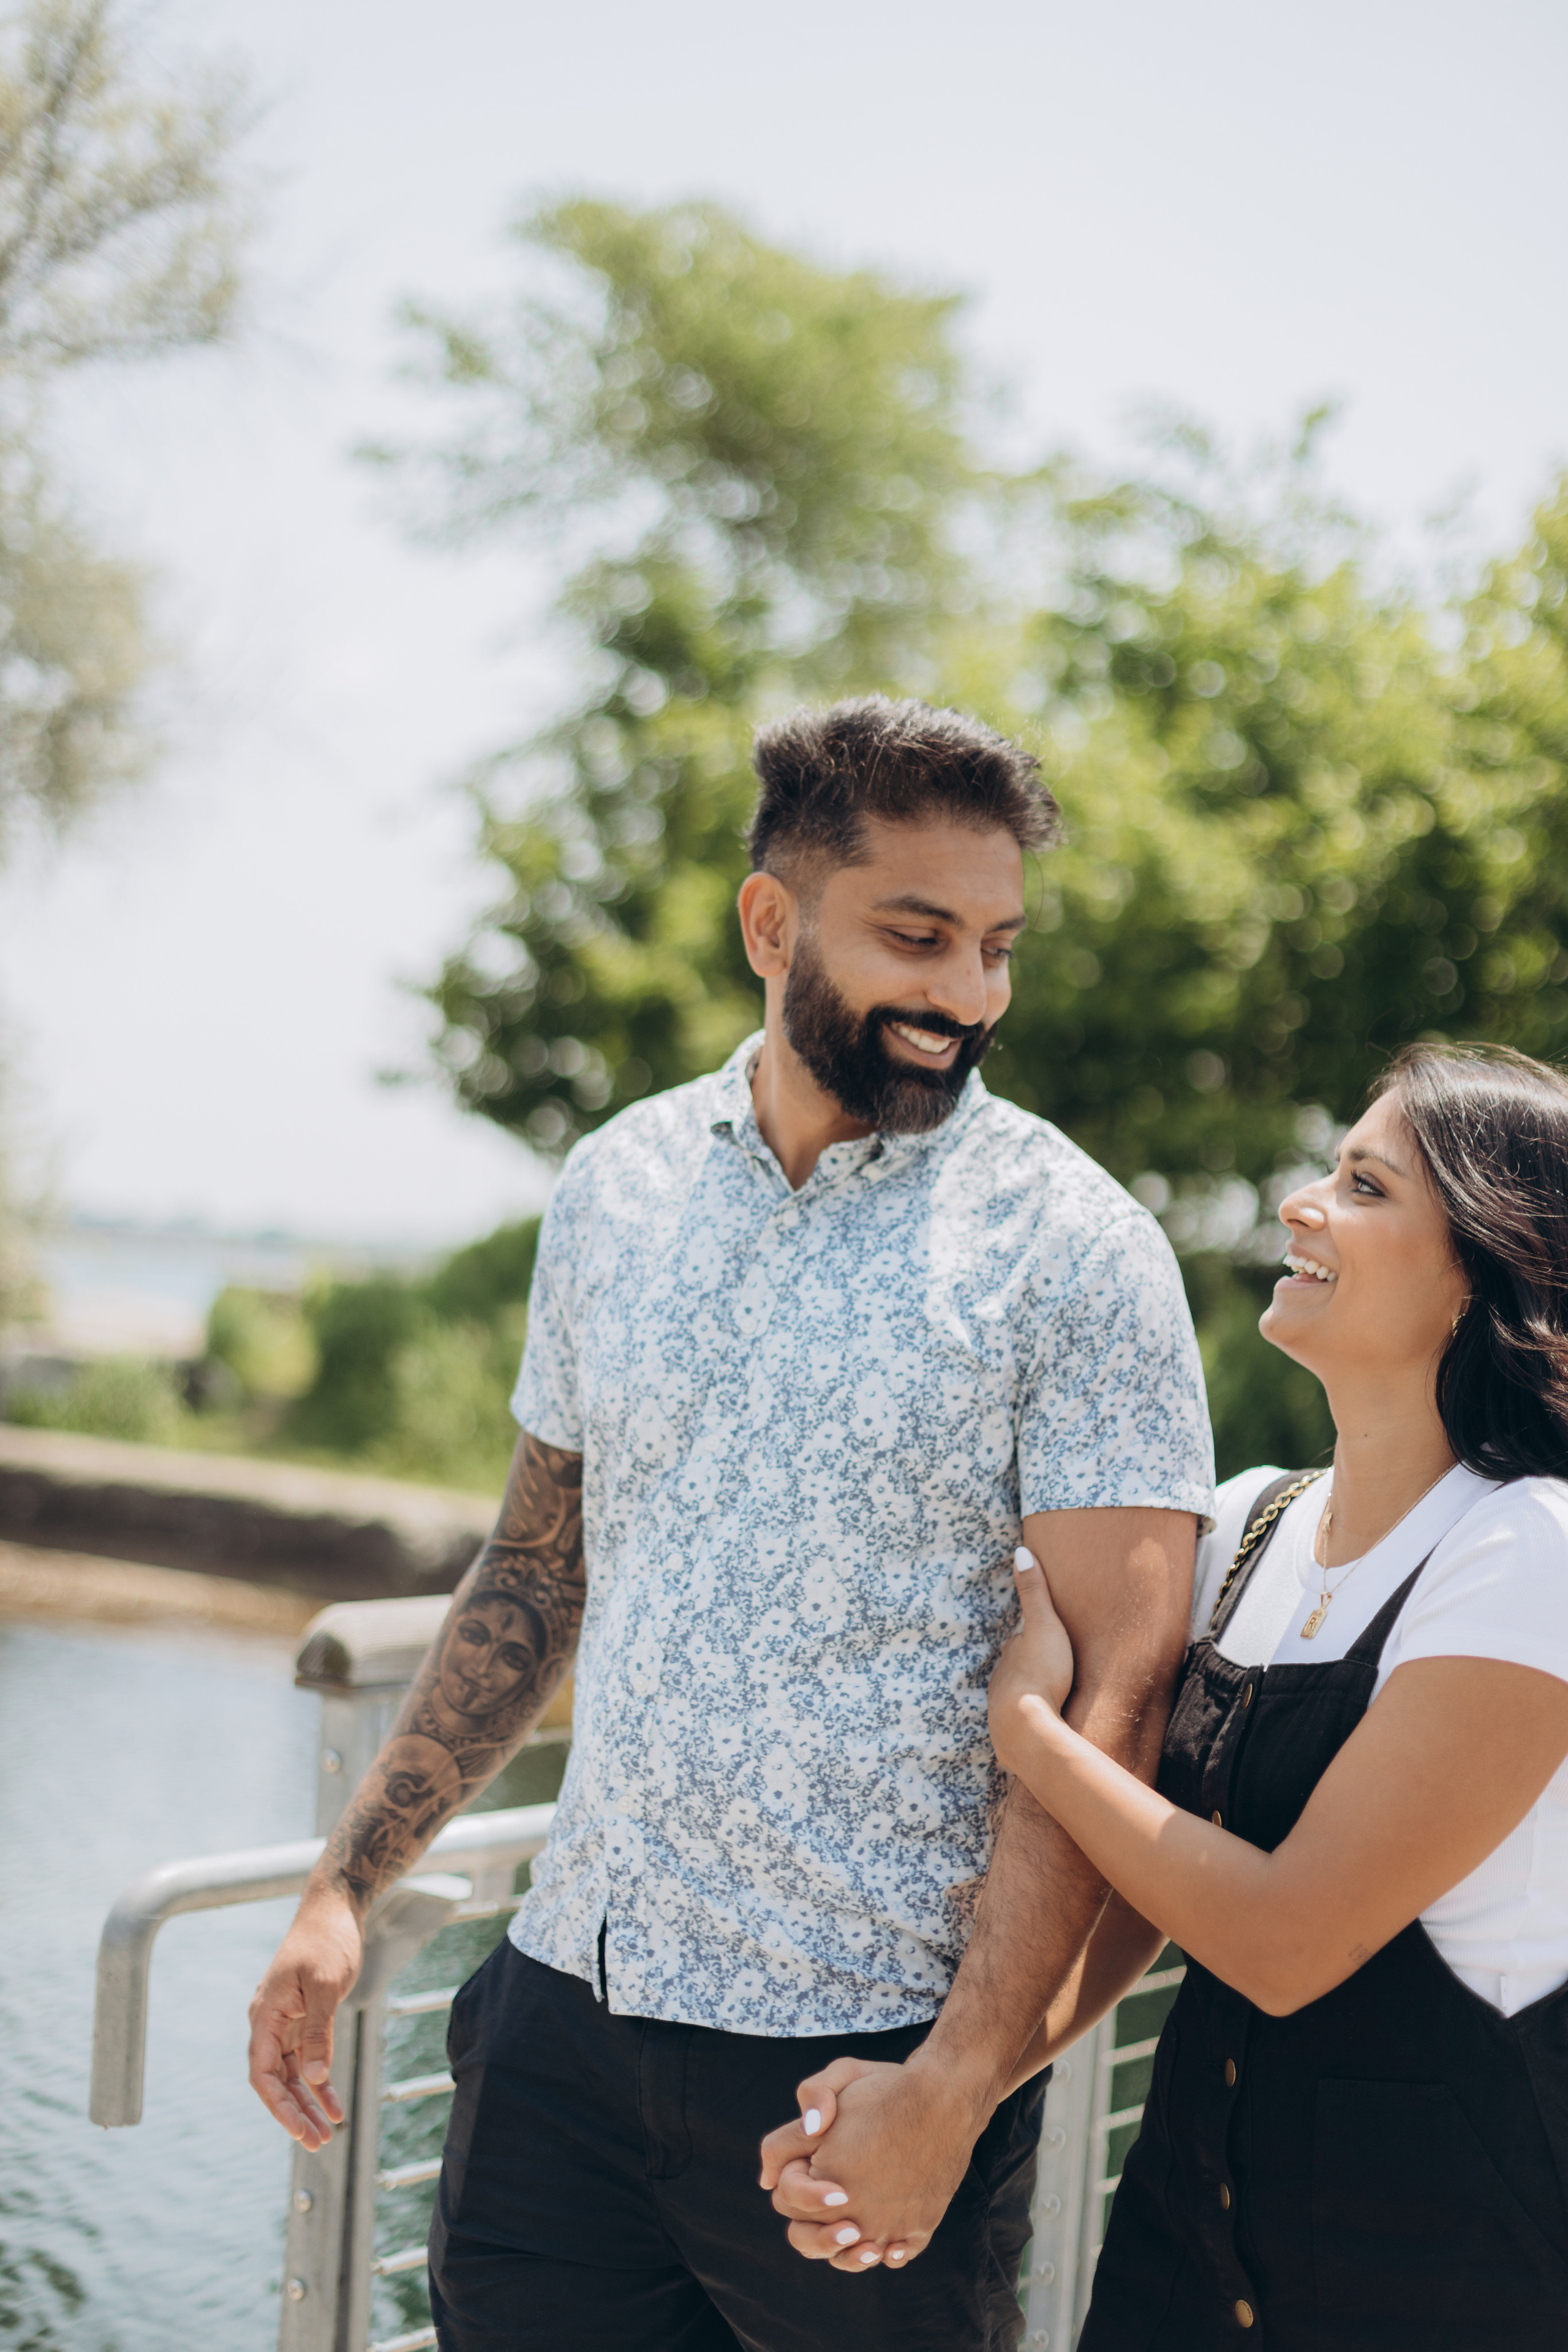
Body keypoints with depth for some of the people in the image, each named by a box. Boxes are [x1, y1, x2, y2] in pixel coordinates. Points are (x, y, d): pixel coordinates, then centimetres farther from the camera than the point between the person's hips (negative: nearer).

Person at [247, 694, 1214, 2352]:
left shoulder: (1074, 1249, -10)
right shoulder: (615, 1187, 4)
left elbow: (1117, 1686, -13)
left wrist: (957, 2086, -19)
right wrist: (344, 1889, 9)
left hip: (864, 2052, -4)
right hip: (560, 2014, 4)